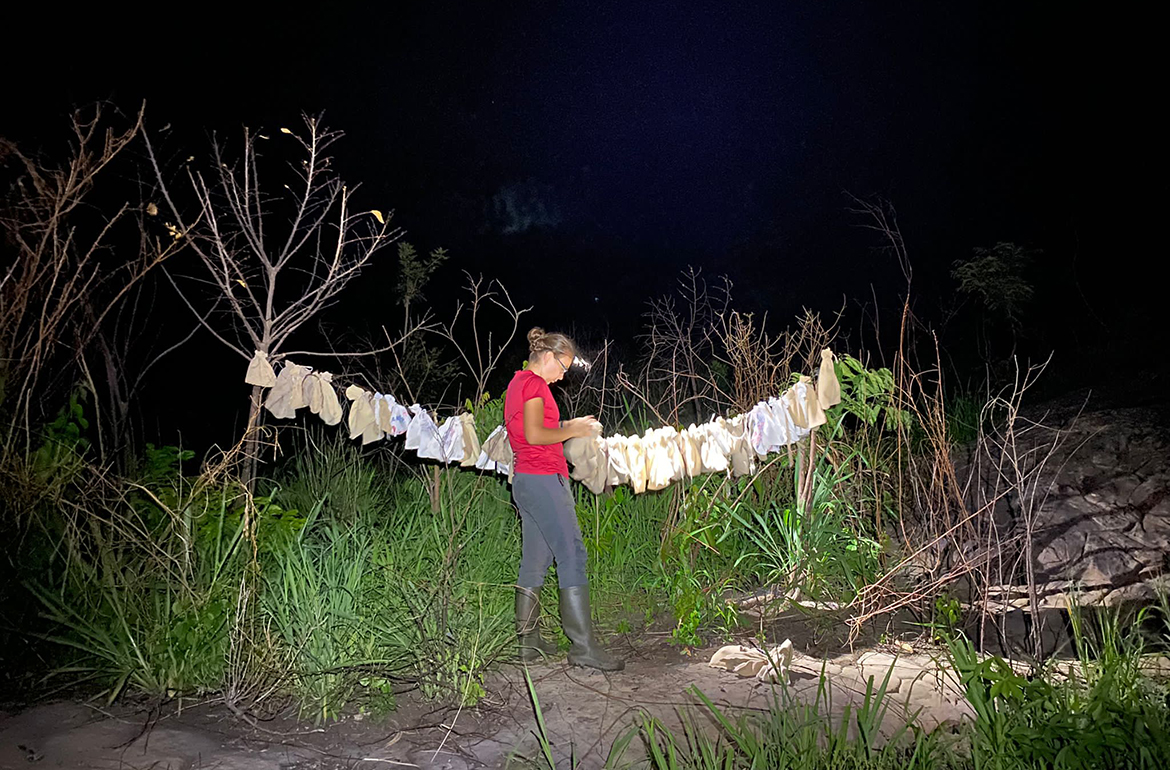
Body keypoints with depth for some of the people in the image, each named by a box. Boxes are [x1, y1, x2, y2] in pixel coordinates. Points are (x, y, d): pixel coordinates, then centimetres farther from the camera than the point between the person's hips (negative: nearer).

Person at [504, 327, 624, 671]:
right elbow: (534, 435, -18)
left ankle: (528, 640, 14)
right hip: (543, 479, -10)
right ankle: (583, 646, -11)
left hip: (524, 480, 10)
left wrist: (568, 425, 17)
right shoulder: (534, 383, -9)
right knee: (572, 555, -11)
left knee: (534, 561, 10)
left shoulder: (518, 382, 21)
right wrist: (571, 432, -6)